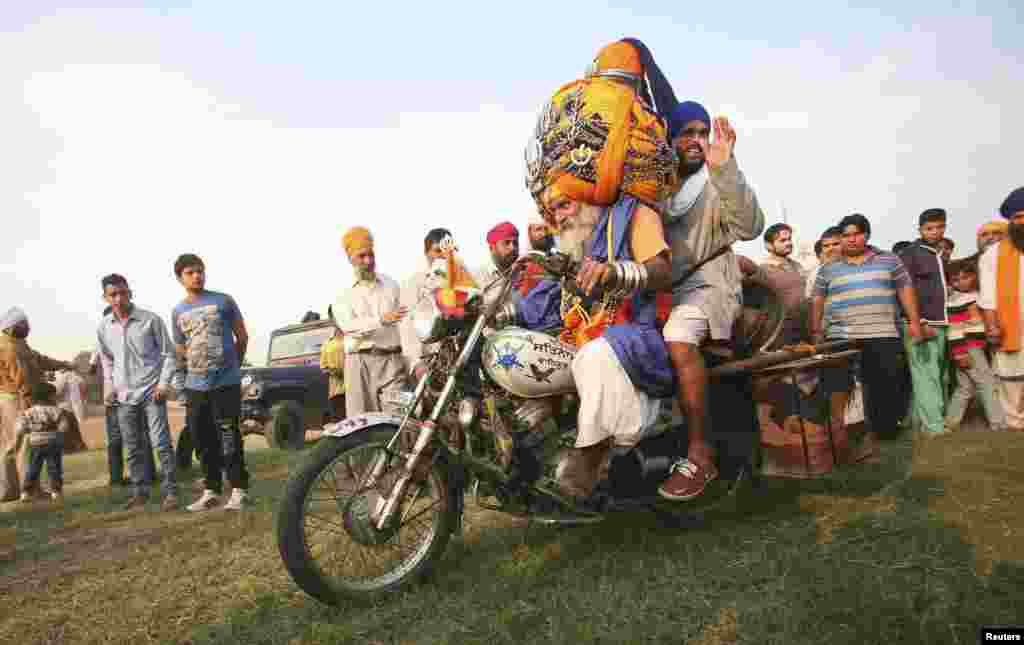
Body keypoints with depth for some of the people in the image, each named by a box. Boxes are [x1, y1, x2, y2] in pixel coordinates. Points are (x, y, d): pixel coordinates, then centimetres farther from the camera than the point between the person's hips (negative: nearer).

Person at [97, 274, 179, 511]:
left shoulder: (151, 320, -8)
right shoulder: (103, 327, 4)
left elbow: (169, 353, -2)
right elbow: (106, 359, 20)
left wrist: (164, 382, -10)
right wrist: (109, 385, 10)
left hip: (151, 392, -4)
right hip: (123, 396, 4)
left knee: (161, 443, -8)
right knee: (133, 448, 12)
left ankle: (170, 492, 0)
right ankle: (140, 492, 24)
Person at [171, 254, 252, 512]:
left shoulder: (223, 301, 0)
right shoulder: (178, 311, 11)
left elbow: (242, 337, 6)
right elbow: (180, 351, 19)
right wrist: (189, 375, 13)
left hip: (226, 383, -4)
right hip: (195, 387, 4)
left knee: (229, 438, -5)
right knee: (204, 441, 9)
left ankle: (239, 490, 2)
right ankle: (211, 491, 20)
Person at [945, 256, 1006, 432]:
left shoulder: (975, 295, 16)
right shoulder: (955, 302, -14)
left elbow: (982, 323, 26)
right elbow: (954, 331, -19)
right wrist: (961, 354, -23)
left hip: (977, 348, 9)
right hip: (968, 350, -9)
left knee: (965, 387, 11)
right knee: (988, 384, -6)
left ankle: (950, 422, 15)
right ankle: (999, 424, -2)